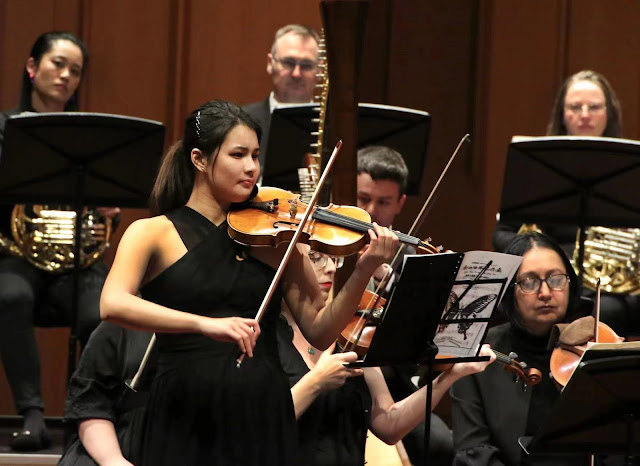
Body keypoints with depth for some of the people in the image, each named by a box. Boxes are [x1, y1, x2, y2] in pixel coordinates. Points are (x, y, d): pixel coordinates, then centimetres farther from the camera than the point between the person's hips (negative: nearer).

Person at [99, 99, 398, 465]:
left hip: (264, 420, 2)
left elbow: (319, 332, 3)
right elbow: (112, 305, -17)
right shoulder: (153, 233, 1)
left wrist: (364, 271, -12)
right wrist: (205, 324, -29)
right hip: (185, 421, -2)